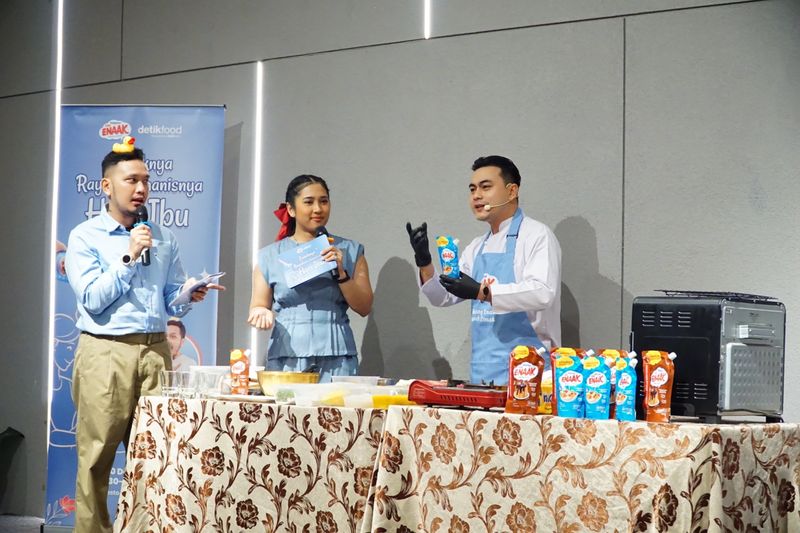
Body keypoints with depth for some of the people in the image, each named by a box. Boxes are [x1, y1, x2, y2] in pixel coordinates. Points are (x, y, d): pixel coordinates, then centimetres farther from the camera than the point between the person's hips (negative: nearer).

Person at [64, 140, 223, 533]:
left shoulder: (163, 238, 14)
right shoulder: (84, 237, 2)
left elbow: (172, 303, 15)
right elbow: (92, 300, -8)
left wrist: (189, 295, -7)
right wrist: (129, 258, -11)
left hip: (155, 351, 4)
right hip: (105, 353, -4)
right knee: (97, 458, -3)